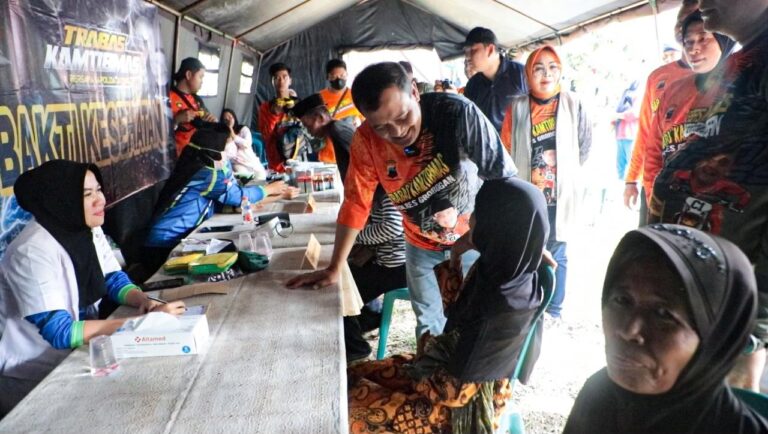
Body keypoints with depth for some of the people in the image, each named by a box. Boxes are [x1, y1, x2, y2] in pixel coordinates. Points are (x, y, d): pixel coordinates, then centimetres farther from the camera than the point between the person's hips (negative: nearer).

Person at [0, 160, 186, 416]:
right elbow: (61, 333, -31)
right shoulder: (33, 253, -28)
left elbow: (114, 280, 4)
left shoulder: (89, 230, -5)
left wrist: (145, 302, -18)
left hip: (75, 351, 7)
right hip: (32, 374, -6)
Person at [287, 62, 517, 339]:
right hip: (422, 246, 2)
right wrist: (334, 269, -8)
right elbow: (356, 205, -12)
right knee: (429, 327, 15)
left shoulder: (458, 114, -29)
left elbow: (505, 180, -22)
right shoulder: (366, 140, -20)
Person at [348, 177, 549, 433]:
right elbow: (459, 310, 8)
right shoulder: (497, 268, -11)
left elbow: (455, 391, -25)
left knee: (349, 413, -5)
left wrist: (426, 353, -8)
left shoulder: (503, 310, -35)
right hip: (451, 366, 8)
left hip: (467, 405, -8)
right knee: (349, 378, 9)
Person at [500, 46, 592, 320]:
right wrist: (518, 178, 4)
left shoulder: (573, 105, -1)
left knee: (555, 253, 9)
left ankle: (554, 309, 22)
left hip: (559, 194, -1)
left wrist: (566, 173, 8)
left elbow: (585, 144, 7)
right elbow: (506, 148, 5)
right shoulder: (517, 107, 0)